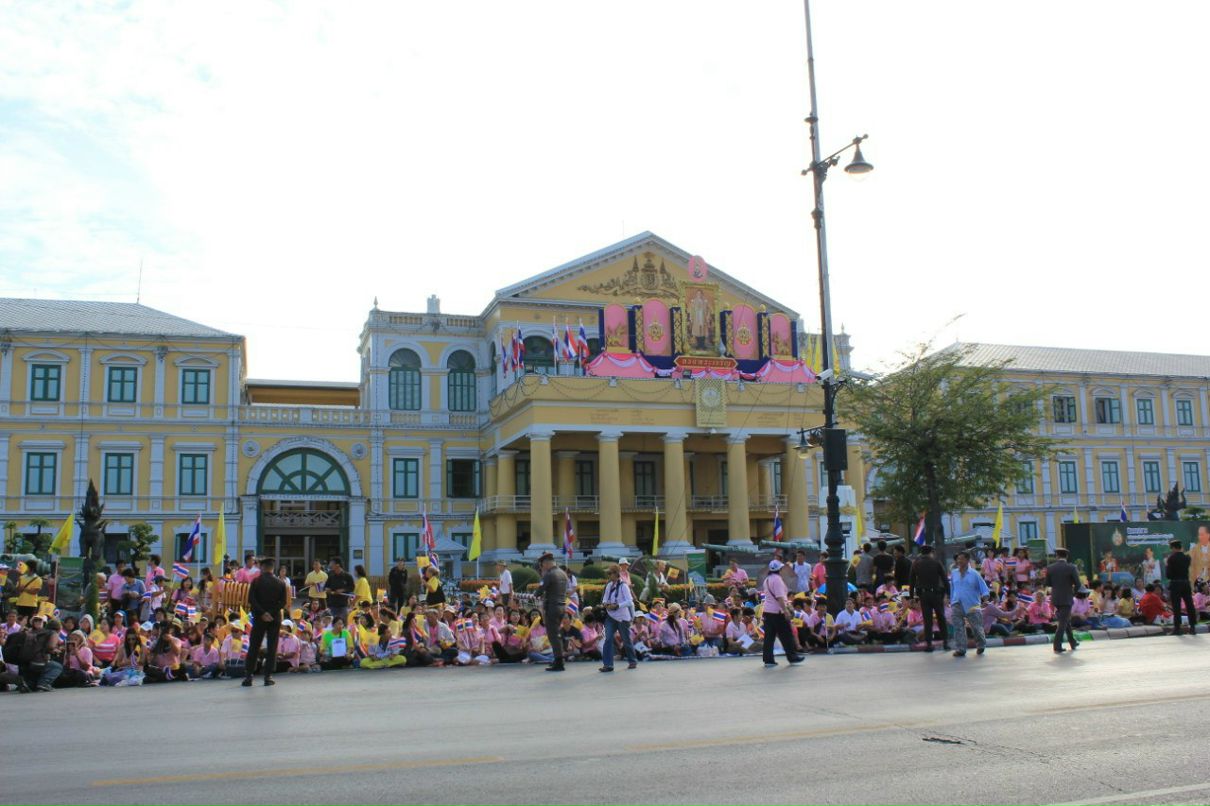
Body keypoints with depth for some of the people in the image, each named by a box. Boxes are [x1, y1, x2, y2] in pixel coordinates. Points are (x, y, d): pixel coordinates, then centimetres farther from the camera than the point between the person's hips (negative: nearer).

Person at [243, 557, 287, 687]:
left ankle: (248, 676, 3)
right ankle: (268, 676, 1)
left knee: (253, 647, 5)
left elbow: (251, 600, -10)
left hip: (259, 618, -1)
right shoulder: (281, 583, 2)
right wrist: (272, 612, -4)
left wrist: (262, 613, -10)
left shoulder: (256, 581, -4)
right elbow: (283, 602, -3)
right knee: (272, 647, 5)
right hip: (275, 618, 1)